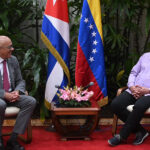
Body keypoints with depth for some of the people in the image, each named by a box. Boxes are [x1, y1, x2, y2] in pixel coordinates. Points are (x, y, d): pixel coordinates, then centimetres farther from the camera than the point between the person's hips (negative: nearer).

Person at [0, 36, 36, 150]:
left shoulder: (13, 60, 9)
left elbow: (20, 81, 13)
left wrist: (17, 92, -10)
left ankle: (13, 139, -19)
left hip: (11, 95, 6)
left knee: (31, 101, -20)